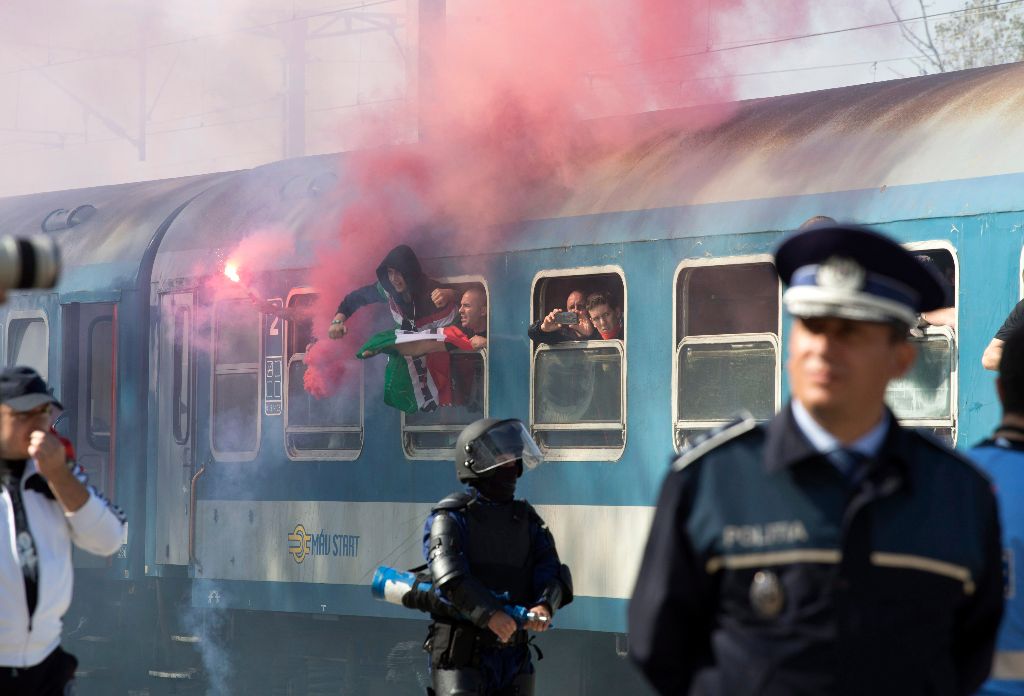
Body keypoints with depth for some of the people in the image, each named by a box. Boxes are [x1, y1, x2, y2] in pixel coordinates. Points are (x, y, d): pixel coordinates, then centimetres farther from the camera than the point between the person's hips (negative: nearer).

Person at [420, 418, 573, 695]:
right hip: (462, 656, -6)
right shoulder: (451, 518, -4)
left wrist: (544, 605, -22)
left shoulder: (526, 520, 14)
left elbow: (551, 572, 1)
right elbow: (450, 576, -19)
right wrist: (490, 614, -34)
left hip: (514, 656, 6)